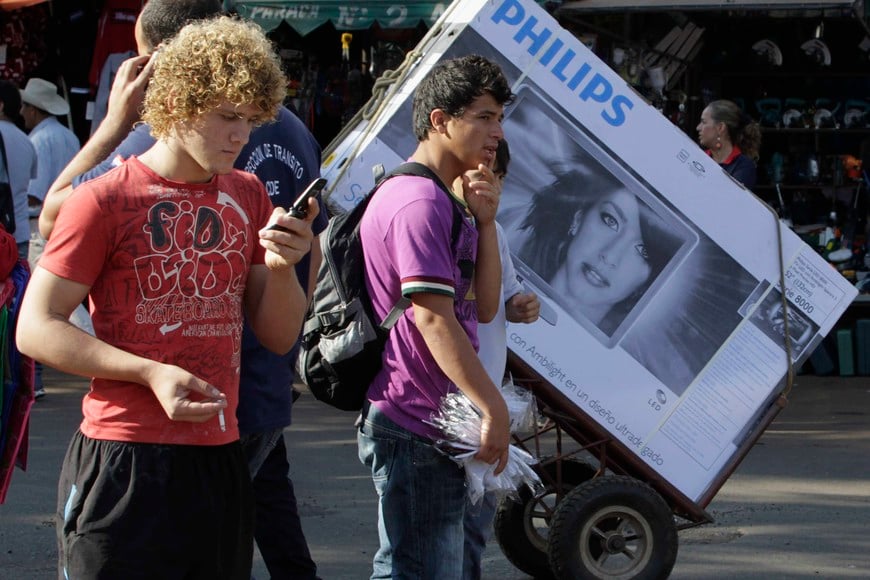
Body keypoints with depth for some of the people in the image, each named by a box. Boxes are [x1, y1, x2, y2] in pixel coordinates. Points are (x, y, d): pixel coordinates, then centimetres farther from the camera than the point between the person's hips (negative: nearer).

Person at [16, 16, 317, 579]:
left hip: (221, 463, 6)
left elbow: (280, 337, 14)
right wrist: (150, 372, -18)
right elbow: (36, 328, -8)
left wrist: (281, 268, -7)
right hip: (125, 463, -6)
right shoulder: (105, 200, -6)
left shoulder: (248, 196, 12)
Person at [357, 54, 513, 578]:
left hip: (435, 424, 11)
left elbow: (483, 306, 13)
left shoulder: (442, 200, 19)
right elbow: (432, 318, -23)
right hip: (414, 429, -11)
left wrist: (485, 222, 1)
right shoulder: (420, 202, -16)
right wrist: (493, 407, -24)